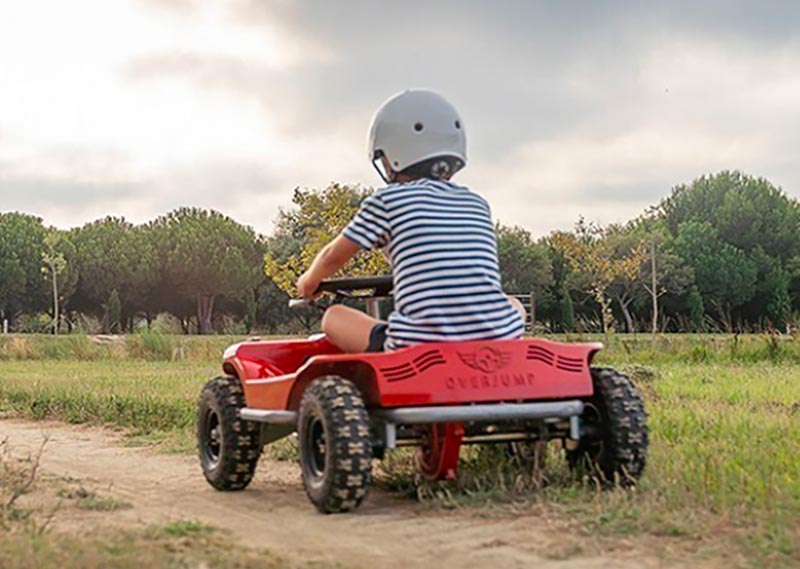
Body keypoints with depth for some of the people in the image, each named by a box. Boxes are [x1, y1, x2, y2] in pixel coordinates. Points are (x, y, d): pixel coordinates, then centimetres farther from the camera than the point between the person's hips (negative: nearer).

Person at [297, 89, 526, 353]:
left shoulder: (387, 201, 6)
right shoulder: (478, 205, 17)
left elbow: (333, 257, 18)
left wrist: (309, 281, 41)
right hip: (497, 339, 3)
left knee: (333, 316, 18)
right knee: (514, 306, 36)